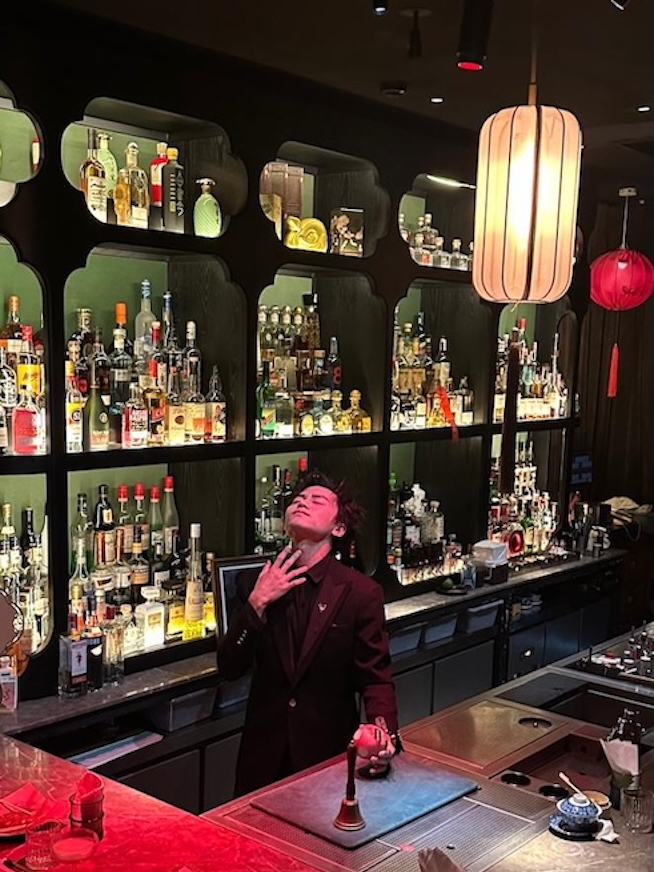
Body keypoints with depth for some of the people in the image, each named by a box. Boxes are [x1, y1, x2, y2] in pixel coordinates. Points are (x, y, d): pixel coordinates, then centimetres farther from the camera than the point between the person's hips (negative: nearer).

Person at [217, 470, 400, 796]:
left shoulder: (361, 592, -9)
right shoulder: (254, 582, -1)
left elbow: (375, 677, -8)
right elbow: (230, 668, -4)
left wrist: (383, 731, -28)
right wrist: (256, 603, -17)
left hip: (330, 753, -2)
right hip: (264, 753, 3)